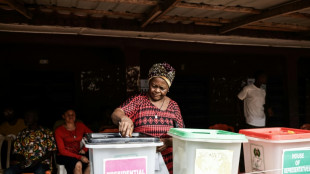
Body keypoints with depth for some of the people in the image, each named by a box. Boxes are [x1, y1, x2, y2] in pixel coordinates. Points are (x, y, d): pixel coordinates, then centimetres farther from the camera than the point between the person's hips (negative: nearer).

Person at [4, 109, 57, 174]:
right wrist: (21, 160, -7)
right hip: (25, 164, 3)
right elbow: (16, 152, 15)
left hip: (41, 163, -3)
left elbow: (51, 150, 3)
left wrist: (38, 161, -13)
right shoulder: (21, 134, 18)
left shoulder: (47, 132, 10)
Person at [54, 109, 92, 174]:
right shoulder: (59, 130, -5)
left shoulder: (80, 125, 6)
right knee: (78, 164, -34)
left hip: (78, 153, 3)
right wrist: (80, 157, -21)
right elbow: (62, 150, -10)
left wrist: (85, 149, -7)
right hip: (64, 156, -3)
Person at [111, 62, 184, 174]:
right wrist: (123, 118, -32)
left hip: (166, 160, 3)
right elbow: (115, 114, -8)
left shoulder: (173, 106, 13)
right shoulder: (138, 100, 6)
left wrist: (168, 142, -11)